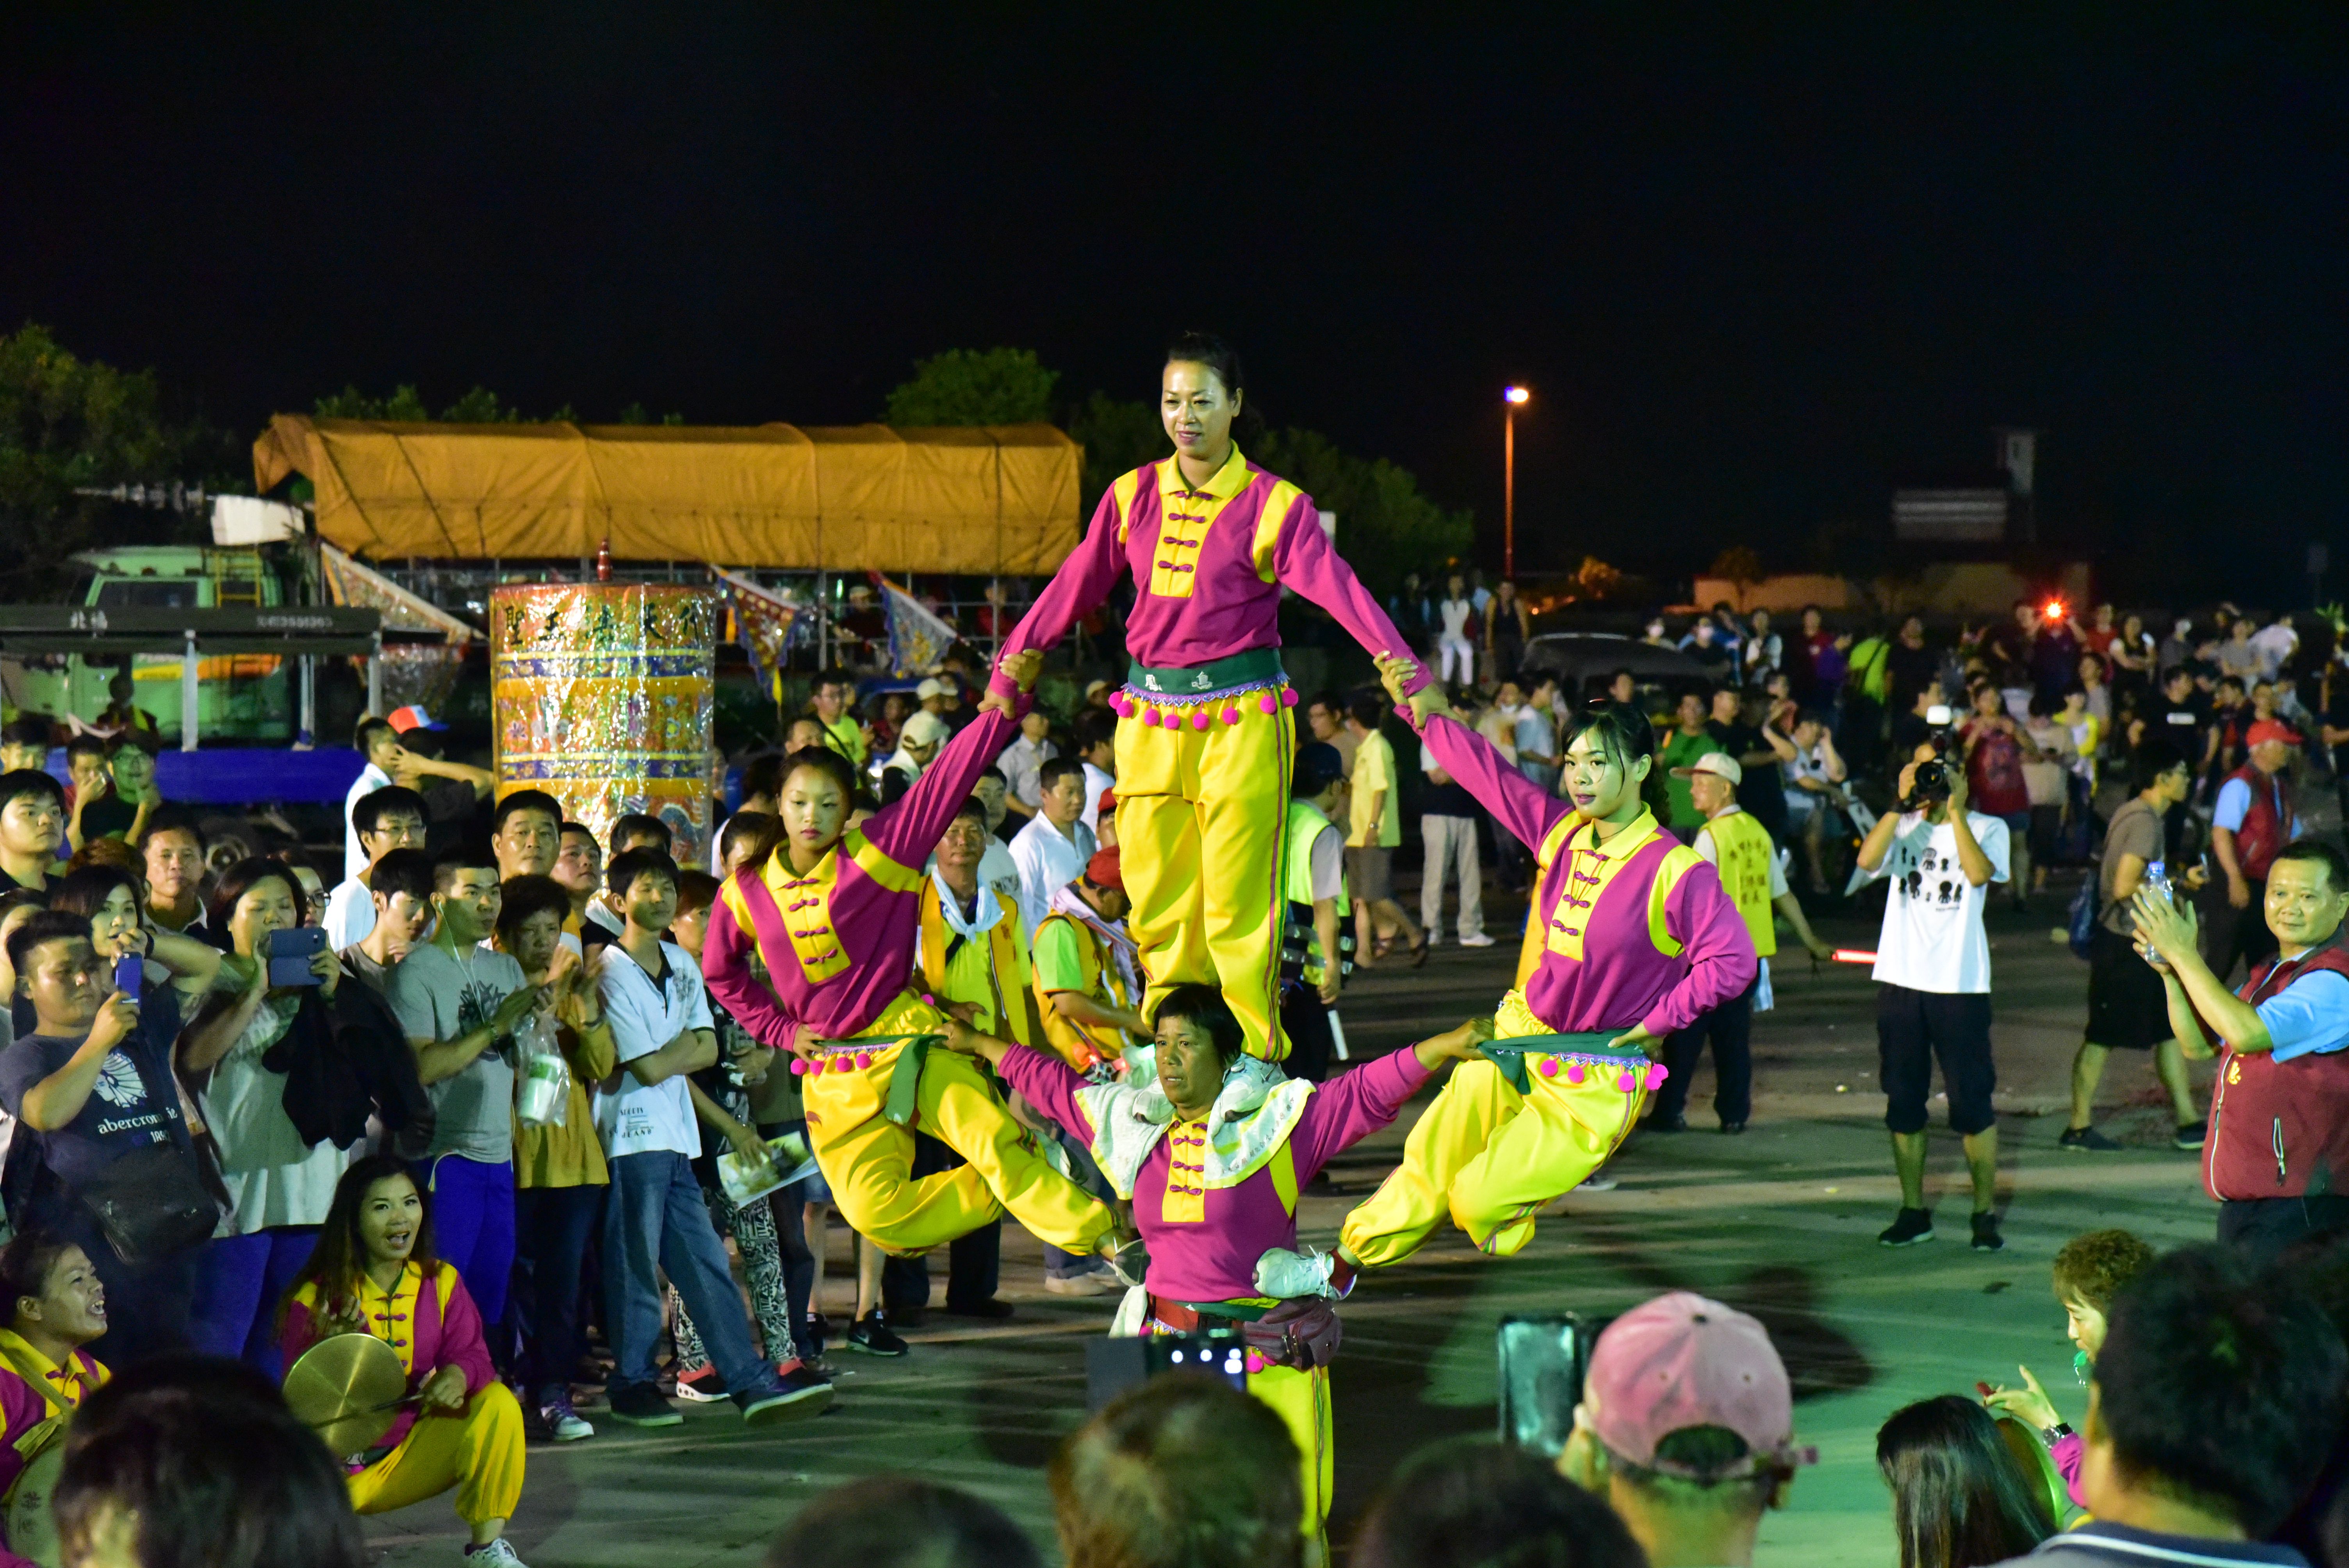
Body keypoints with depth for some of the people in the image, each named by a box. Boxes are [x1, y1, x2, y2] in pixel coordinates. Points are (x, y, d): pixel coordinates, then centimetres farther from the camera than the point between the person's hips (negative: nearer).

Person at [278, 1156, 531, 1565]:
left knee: (499, 1404, -20)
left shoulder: (441, 1282, 1)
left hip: (417, 1453, 4)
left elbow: (471, 1353, -6)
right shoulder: (314, 1299, -12)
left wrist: (459, 1374, -30)